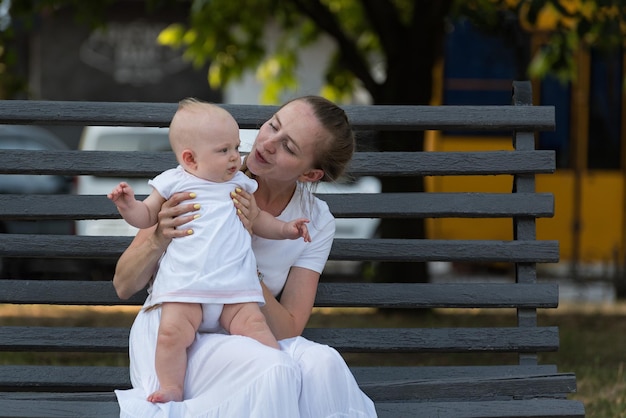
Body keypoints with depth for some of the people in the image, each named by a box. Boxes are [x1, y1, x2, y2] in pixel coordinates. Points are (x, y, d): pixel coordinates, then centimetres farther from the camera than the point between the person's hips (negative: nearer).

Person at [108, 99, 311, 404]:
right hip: (184, 285, -2)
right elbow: (146, 216, 13)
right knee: (173, 331, -21)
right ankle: (171, 388, -11)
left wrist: (285, 229, 18)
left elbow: (257, 219, 30)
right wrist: (128, 205, -7)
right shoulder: (174, 183, 7)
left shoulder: (239, 184, 17)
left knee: (253, 324, -19)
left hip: (235, 285, 2)